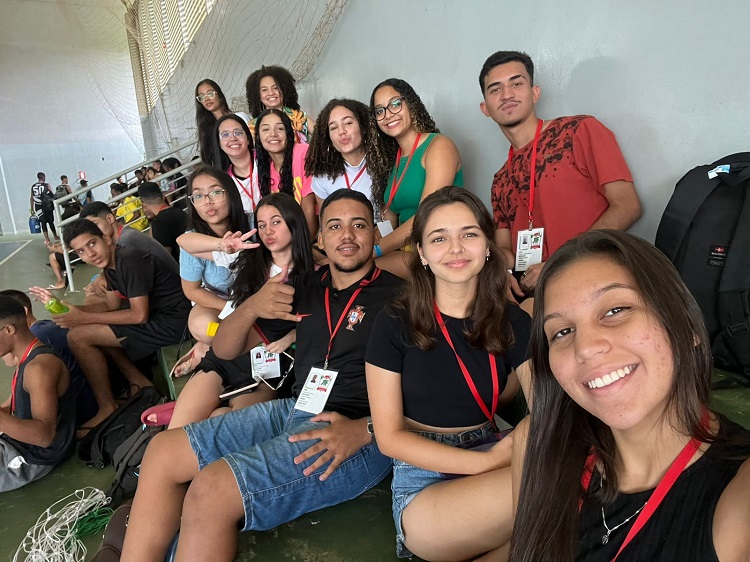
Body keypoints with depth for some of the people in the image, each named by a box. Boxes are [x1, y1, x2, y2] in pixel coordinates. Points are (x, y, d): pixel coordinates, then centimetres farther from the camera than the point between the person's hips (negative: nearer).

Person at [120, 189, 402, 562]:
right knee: (162, 451, 1)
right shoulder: (307, 288, 13)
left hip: (359, 436, -7)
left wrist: (364, 430, -23)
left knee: (209, 492, -23)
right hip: (294, 410, 8)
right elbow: (225, 349, 14)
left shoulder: (397, 295, -5)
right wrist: (251, 307, -6)